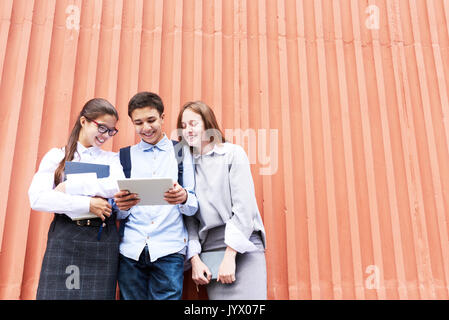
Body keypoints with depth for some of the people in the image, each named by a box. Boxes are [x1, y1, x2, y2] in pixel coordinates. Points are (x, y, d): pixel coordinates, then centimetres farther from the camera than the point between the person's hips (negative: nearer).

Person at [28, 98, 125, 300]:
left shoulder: (111, 159, 11)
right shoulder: (56, 156, 9)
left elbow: (119, 185, -12)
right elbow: (37, 199, -4)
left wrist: (70, 186, -10)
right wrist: (87, 204, -12)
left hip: (102, 239, 1)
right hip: (63, 238, 0)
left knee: (98, 294, 1)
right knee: (55, 293, -1)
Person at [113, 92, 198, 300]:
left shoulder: (182, 153, 8)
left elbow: (193, 207, 4)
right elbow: (118, 211, 10)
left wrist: (183, 198, -19)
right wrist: (121, 206, -13)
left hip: (169, 250, -1)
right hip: (130, 249, 2)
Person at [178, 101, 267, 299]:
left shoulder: (233, 153, 1)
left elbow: (244, 206, -7)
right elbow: (189, 215, 8)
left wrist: (229, 255, -11)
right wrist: (195, 259, -1)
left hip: (243, 245, -3)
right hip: (209, 248, 3)